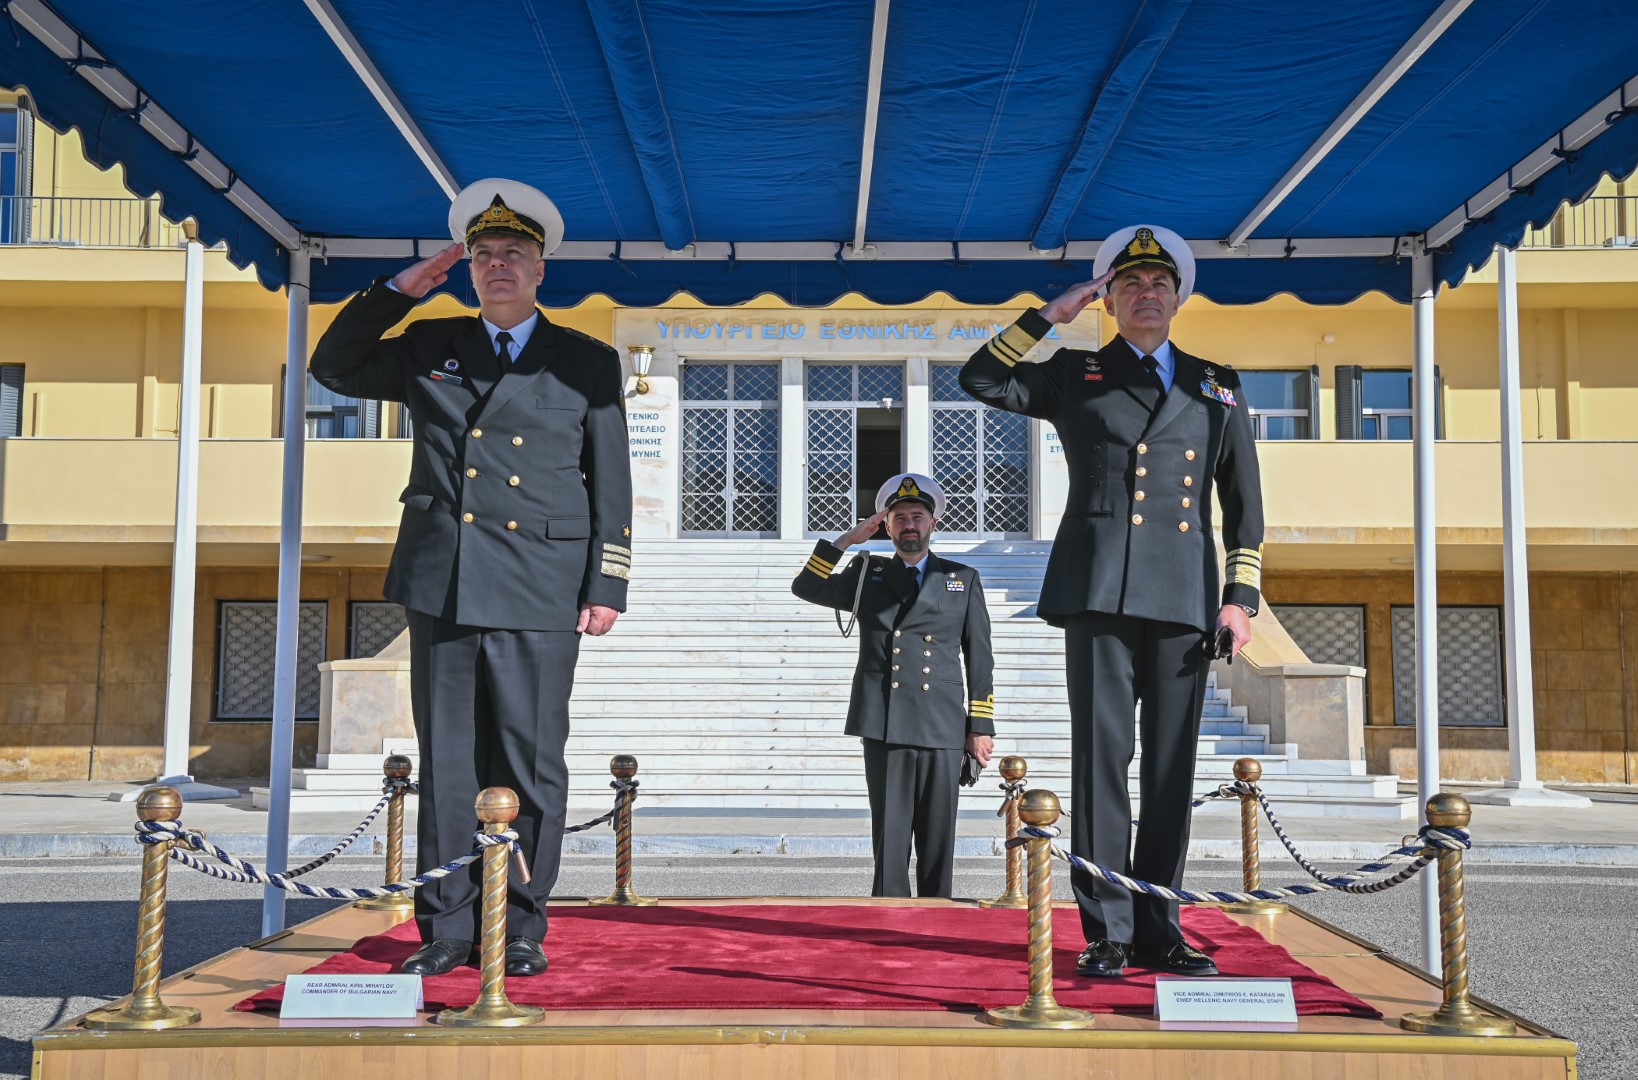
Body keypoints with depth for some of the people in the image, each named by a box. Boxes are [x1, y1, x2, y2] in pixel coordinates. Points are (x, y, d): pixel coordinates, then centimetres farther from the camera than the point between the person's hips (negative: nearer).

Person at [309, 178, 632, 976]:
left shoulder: (587, 363, 9)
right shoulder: (429, 348, 16)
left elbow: (611, 486, 7)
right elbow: (332, 367, 22)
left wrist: (606, 587, -1)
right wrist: (396, 292, 12)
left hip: (540, 591, -2)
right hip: (441, 586, 2)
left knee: (531, 764, 0)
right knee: (447, 762, 5)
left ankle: (520, 931, 10)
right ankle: (446, 929, 12)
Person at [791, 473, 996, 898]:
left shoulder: (963, 579, 14)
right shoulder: (867, 574, 16)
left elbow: (980, 659, 11)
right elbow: (805, 587, 8)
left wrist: (981, 726, 5)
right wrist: (848, 539, 2)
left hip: (943, 730, 0)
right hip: (883, 727, 0)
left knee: (938, 839, 2)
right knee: (889, 838, -1)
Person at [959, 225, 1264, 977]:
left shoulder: (1215, 389, 18)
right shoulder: (1075, 376, 14)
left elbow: (1244, 505, 16)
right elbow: (981, 380, 3)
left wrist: (1242, 597, 6)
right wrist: (1050, 315, 2)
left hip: (1185, 601, 2)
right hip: (1099, 595, -2)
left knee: (1172, 766, 3)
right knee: (1102, 759, -5)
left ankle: (1157, 929, 11)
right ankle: (1107, 931, 2)